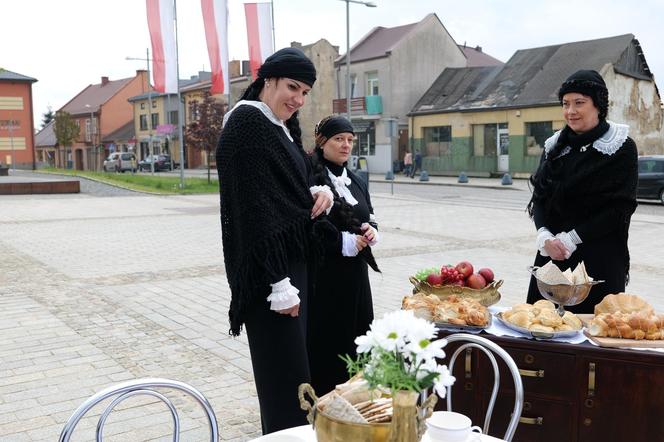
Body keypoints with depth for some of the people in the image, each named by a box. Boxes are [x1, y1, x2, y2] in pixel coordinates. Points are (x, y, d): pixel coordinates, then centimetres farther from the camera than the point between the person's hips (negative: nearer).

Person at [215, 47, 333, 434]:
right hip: (268, 269, -9)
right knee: (285, 370, -2)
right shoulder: (246, 125, -15)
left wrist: (319, 193, -2)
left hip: (293, 260, 9)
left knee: (289, 362, 17)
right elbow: (255, 206, -21)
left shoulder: (282, 127, 12)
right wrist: (279, 284, -23)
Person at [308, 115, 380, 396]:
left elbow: (369, 218, 21)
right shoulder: (310, 179, -11)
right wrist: (344, 242, -17)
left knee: (354, 336, 11)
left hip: (356, 276, 7)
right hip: (323, 277, -7)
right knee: (325, 341, 0)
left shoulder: (356, 181, 13)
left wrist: (371, 231, -2)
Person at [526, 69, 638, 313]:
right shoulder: (555, 145, 11)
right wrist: (544, 236, -10)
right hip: (552, 254, 4)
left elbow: (620, 208, -10)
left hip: (599, 258, -4)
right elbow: (539, 196, 8)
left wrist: (570, 239, -15)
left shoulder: (622, 148, -4)